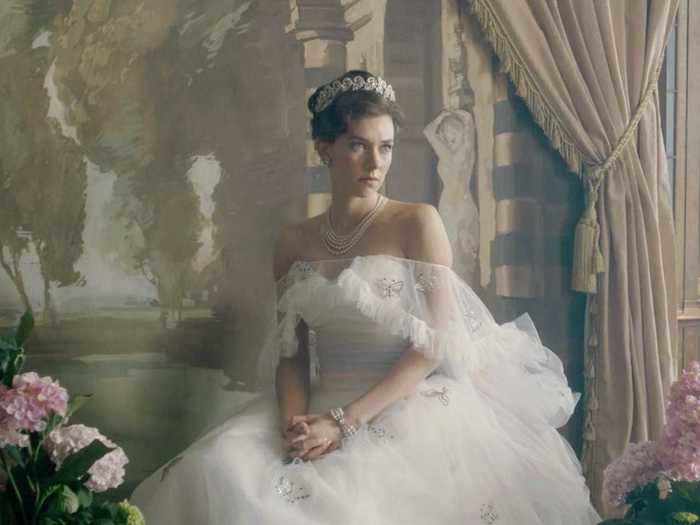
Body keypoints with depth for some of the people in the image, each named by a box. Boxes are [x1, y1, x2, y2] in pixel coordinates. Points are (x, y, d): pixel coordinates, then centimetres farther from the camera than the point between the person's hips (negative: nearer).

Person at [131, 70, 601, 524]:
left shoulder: (418, 223, -4)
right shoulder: (294, 243, 8)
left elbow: (436, 343, -10)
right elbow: (291, 352, 8)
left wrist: (345, 421, -17)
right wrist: (293, 420, -14)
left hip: (413, 403, -3)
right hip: (324, 407, 4)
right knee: (214, 470, -19)